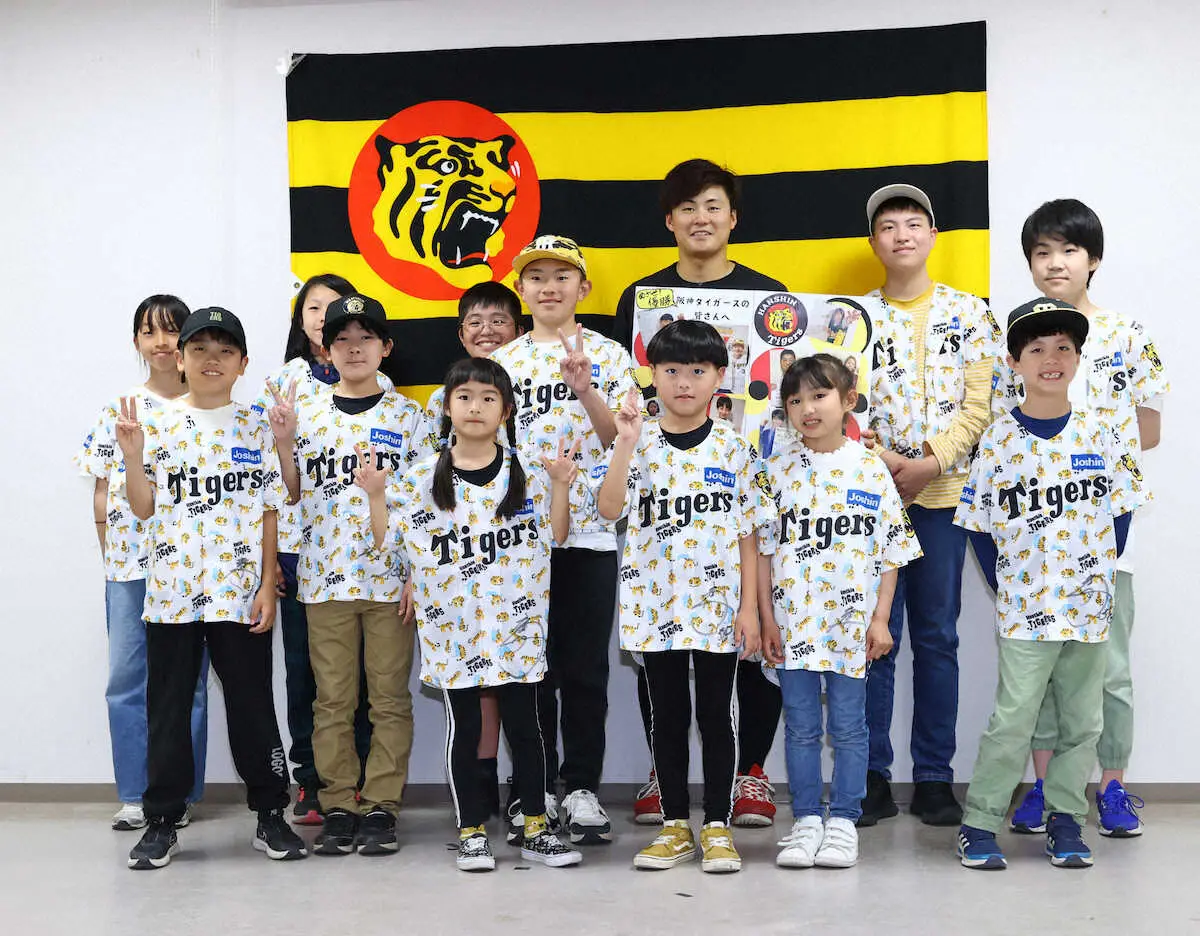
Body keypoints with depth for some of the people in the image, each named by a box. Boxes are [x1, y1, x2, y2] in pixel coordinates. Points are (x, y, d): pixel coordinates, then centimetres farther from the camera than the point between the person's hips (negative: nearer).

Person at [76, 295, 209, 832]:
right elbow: (103, 494, 11)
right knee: (127, 678, 2)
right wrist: (109, 554, 5)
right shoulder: (119, 411, 9)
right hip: (128, 566, 2)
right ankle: (135, 795, 13)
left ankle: (180, 794, 13)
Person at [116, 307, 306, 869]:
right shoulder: (158, 426, 5)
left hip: (241, 594, -1)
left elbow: (269, 515, 3)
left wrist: (268, 586, -4)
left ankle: (270, 814, 18)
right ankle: (161, 822, 18)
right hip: (171, 592, 1)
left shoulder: (256, 431, 4)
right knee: (167, 710, 7)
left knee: (252, 706, 6)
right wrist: (132, 455, -12)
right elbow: (144, 508, 3)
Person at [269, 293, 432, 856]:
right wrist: (282, 442, -7)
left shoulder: (406, 415, 3)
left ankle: (380, 806, 10)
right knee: (332, 699, 5)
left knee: (390, 698, 2)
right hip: (326, 576, 1)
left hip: (391, 577, -1)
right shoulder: (307, 414, 7)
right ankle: (338, 808, 14)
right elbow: (294, 495, 8)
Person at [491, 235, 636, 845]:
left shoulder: (608, 355, 4)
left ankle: (582, 788, 14)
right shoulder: (502, 361, 9)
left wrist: (585, 390, -16)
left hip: (590, 530, -1)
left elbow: (623, 441, -3)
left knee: (585, 666, 3)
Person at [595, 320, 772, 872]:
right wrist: (626, 444, -23)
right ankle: (675, 827, 20)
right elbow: (609, 508, -15)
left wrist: (749, 607, -3)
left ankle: (718, 827, 16)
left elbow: (747, 533, 2)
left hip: (718, 605, -1)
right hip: (656, 605, 1)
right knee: (668, 717, 9)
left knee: (715, 716, 6)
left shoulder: (732, 447, 1)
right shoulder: (639, 444, 1)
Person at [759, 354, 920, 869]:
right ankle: (806, 820, 17)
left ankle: (843, 821, 16)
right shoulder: (778, 470, 3)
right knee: (800, 726, 8)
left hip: (852, 623, -1)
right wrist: (767, 619, 0)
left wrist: (880, 619, -3)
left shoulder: (871, 470, 0)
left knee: (848, 726, 6)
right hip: (793, 620, 1)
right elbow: (763, 548, 5)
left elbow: (890, 553, 3)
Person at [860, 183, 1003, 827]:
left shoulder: (970, 313, 6)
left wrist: (931, 462, -12)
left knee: (937, 636, 5)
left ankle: (935, 777, 13)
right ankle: (871, 777, 9)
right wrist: (879, 459, -14)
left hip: (943, 492, 0)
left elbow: (979, 403, -1)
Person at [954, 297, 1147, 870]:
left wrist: (1098, 573, 3)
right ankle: (979, 825, 6)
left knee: (1081, 722, 10)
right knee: (1012, 721, -5)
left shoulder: (1098, 436, 3)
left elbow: (1120, 512, 10)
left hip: (1089, 606, 3)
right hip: (1026, 610, -3)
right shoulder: (999, 441, -3)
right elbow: (980, 527, 1)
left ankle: (1065, 822, 23)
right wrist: (1006, 590, -3)